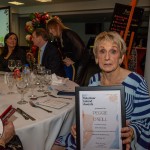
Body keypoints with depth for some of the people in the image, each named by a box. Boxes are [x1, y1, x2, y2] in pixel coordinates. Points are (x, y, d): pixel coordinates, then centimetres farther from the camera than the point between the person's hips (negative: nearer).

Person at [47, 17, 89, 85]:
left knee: (77, 82, -13)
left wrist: (73, 60, -15)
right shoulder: (58, 39, 10)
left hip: (81, 59, -8)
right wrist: (65, 58, -2)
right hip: (72, 62, 8)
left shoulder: (68, 33, -16)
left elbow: (80, 47, -22)